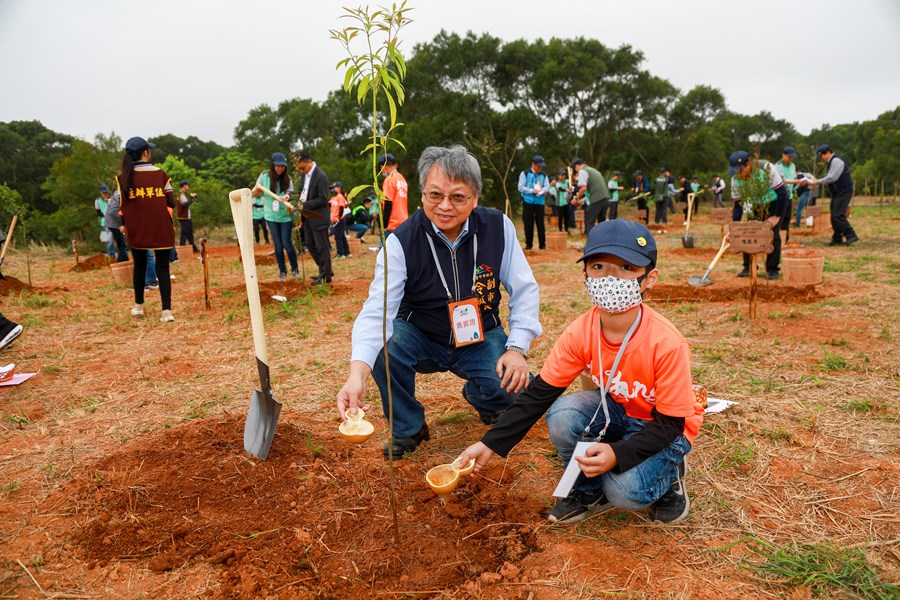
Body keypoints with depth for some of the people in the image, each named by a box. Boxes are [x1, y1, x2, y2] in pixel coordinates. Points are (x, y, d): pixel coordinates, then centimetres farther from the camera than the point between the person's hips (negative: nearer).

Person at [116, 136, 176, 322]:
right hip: (161, 229, -1)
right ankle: (167, 310, -10)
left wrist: (125, 225, 12)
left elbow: (122, 205, 0)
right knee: (162, 267, 1)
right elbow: (171, 202, -2)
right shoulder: (160, 173, -1)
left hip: (136, 230, 2)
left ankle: (138, 306, 29)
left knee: (139, 266, 19)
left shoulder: (123, 176, 1)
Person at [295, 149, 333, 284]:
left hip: (319, 217, -9)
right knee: (310, 244, 15)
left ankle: (325, 276, 12)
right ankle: (326, 270, 26)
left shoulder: (321, 176, -19)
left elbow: (323, 199, -19)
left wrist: (305, 205, -21)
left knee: (322, 247, 1)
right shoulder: (304, 174, 6)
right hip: (308, 217, 9)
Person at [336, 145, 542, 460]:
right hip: (421, 339, -1)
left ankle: (476, 394, 16)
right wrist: (358, 373, -45)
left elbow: (524, 290, -5)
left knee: (514, 387, -25)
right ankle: (407, 428, -3)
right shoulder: (402, 241, -19)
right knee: (386, 342, -31)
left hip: (481, 339, 1)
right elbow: (378, 310, -29)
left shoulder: (498, 227, -12)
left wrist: (518, 348, -18)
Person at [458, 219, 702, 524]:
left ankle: (669, 473, 8)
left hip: (665, 428, -4)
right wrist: (490, 444, -20)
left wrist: (618, 454, -38)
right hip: (615, 411, 4)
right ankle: (590, 491, 2)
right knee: (561, 416, -25)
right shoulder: (580, 332, -20)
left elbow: (670, 422, -22)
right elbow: (539, 394, -15)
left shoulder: (667, 344, -31)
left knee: (625, 491, -27)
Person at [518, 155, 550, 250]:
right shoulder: (525, 174, -1)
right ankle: (528, 244, 11)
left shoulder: (543, 175, 9)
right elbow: (521, 187, -5)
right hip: (528, 202, -2)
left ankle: (542, 244, 8)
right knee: (528, 224, 1)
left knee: (540, 223, 1)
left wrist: (542, 190, -16)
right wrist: (532, 191, -16)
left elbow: (547, 186, 6)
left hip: (540, 202, 2)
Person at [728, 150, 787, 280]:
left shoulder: (766, 168, -31)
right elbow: (738, 204, -9)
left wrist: (776, 216, -24)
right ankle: (748, 267, 7)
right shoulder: (736, 179, -18)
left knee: (772, 234, -12)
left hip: (774, 203, -4)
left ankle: (772, 269, -1)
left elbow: (782, 192, -25)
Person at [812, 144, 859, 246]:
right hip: (837, 193, 10)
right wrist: (819, 182, 5)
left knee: (838, 215, -16)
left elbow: (832, 178, -21)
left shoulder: (836, 161, -15)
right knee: (834, 216, 11)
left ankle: (851, 235, -14)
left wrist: (818, 182, -12)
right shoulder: (830, 162, 16)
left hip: (843, 192, -10)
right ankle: (837, 239, 17)